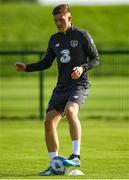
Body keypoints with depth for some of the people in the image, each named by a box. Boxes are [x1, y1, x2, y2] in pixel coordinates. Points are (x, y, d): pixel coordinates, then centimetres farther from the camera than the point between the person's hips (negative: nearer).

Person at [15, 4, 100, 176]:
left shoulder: (82, 35, -3)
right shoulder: (54, 39, 13)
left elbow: (96, 59, 0)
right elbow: (46, 63, 19)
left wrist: (83, 68, -19)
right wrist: (26, 67, 6)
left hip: (80, 84, -6)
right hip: (61, 87, 6)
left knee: (70, 110, -34)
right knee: (49, 121, -3)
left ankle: (76, 156, -33)